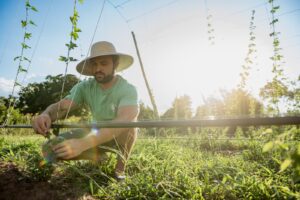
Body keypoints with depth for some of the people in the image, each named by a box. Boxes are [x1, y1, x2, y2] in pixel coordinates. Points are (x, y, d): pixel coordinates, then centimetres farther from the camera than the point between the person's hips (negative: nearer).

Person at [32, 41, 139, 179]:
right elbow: (60, 106, -21)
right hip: (98, 134, 4)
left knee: (129, 123, -37)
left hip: (121, 137, -3)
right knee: (52, 148, -15)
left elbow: (123, 121, -43)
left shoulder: (128, 89, -27)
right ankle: (99, 156, 9)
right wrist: (46, 115, -47)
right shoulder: (85, 87, -13)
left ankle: (120, 169, -10)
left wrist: (83, 143, -54)